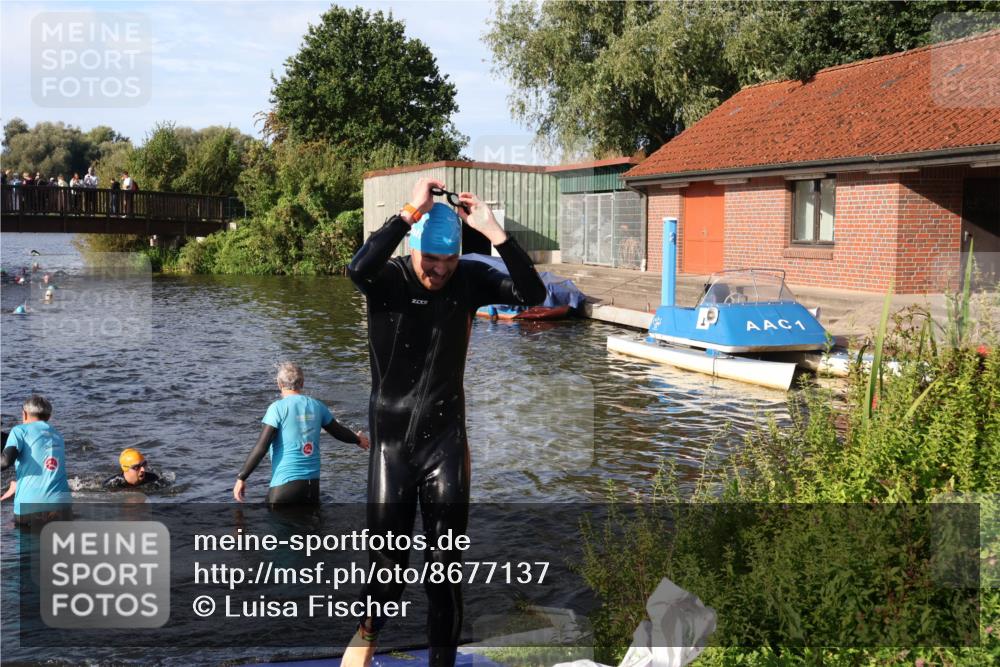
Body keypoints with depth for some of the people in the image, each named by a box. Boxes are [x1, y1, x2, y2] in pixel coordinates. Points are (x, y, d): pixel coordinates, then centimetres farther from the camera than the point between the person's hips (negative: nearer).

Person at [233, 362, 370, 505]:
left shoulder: (278, 408, -9)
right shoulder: (316, 406, 7)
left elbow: (261, 447, -13)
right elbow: (338, 431, 21)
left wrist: (241, 478, -7)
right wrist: (358, 440, 42)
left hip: (285, 483, -6)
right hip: (313, 482, 6)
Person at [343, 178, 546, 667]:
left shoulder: (470, 280, -3)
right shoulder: (388, 280, -10)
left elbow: (532, 293, -16)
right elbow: (359, 267, -33)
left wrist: (494, 232, -24)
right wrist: (412, 211, -32)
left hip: (445, 440, 1)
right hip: (391, 439, -1)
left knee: (445, 566, 2)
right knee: (388, 562, 8)